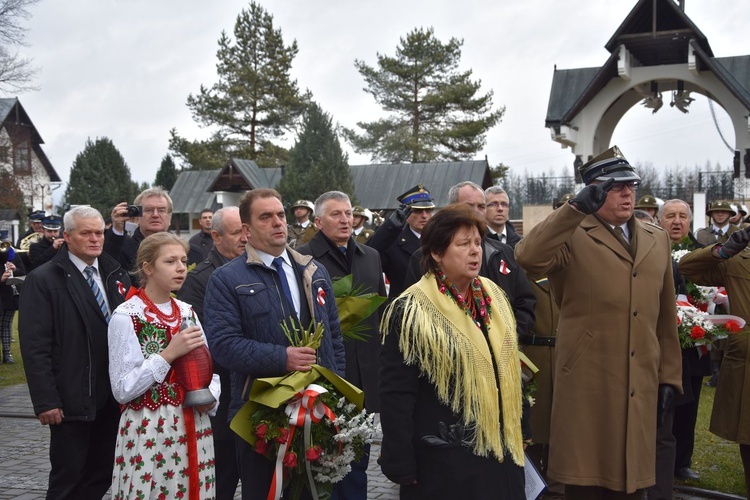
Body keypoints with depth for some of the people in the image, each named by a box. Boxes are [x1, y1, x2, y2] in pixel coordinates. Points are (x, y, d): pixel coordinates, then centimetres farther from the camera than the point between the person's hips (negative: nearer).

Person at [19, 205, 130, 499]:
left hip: (114, 396, 5)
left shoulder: (116, 275, 10)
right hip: (72, 400, -5)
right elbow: (34, 347, -11)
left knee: (103, 476, 14)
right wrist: (45, 401, -16)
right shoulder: (43, 280, -6)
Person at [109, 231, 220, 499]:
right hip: (148, 431, -5)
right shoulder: (126, 316, -10)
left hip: (193, 428, 6)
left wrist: (210, 397, -6)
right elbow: (122, 389, -14)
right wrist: (169, 353, -20)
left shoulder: (188, 313, 9)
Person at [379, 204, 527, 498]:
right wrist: (402, 466, -15)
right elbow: (397, 395, -14)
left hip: (500, 450, 6)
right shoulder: (412, 311, -15)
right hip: (444, 460, -6)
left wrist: (520, 433, 15)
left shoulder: (494, 297, 6)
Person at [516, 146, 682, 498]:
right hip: (586, 387, -5)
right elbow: (528, 257, -26)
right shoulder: (572, 237, -5)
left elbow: (665, 316, 15)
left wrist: (669, 375, 13)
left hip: (641, 389, 5)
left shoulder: (657, 240, 13)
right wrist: (577, 207, -29)